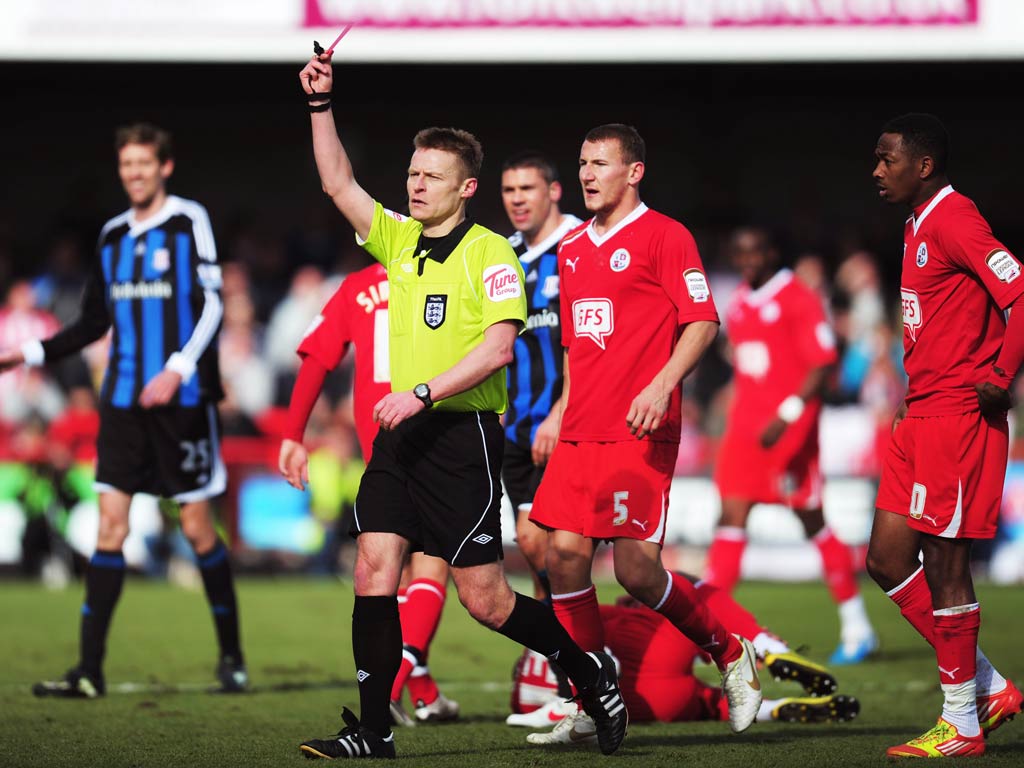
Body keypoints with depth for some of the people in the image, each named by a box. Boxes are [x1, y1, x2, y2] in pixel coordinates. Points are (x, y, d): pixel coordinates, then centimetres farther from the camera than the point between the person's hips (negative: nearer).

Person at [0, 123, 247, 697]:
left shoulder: (190, 221, -3)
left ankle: (233, 657, 16)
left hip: (183, 400, -5)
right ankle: (90, 670, -4)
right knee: (110, 524, -3)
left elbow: (212, 305, -9)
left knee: (197, 527, 0)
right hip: (124, 401, 5)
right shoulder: (113, 235, 13)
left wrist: (178, 369, -21)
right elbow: (94, 323, 21)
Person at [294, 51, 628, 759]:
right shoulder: (399, 240, 12)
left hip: (464, 435, -6)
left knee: (484, 598, -4)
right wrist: (321, 104, 1)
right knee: (374, 569, -7)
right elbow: (338, 184, 11)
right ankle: (373, 731, -5)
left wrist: (422, 394, -21)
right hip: (402, 433, 6)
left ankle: (591, 673, 18)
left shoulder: (490, 252, -7)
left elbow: (498, 347, -16)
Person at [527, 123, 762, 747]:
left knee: (636, 568, -11)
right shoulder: (572, 250, 17)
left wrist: (662, 384, -21)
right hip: (580, 434, 7)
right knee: (565, 555, -3)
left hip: (640, 434, -7)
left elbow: (703, 321, -10)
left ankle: (731, 655, 13)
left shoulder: (664, 237, -4)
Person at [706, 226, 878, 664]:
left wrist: (786, 416, -23)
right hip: (746, 425, 6)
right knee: (731, 518, -4)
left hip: (791, 429, -6)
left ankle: (856, 627, 14)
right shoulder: (738, 306, 13)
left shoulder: (799, 300, -9)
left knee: (812, 521, 1)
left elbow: (822, 366, -15)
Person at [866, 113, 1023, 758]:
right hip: (922, 416, 10)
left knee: (944, 570, -4)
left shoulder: (953, 221, -14)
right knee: (887, 561, 9)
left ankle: (962, 726, 6)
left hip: (958, 416, -10)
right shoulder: (919, 226, 17)